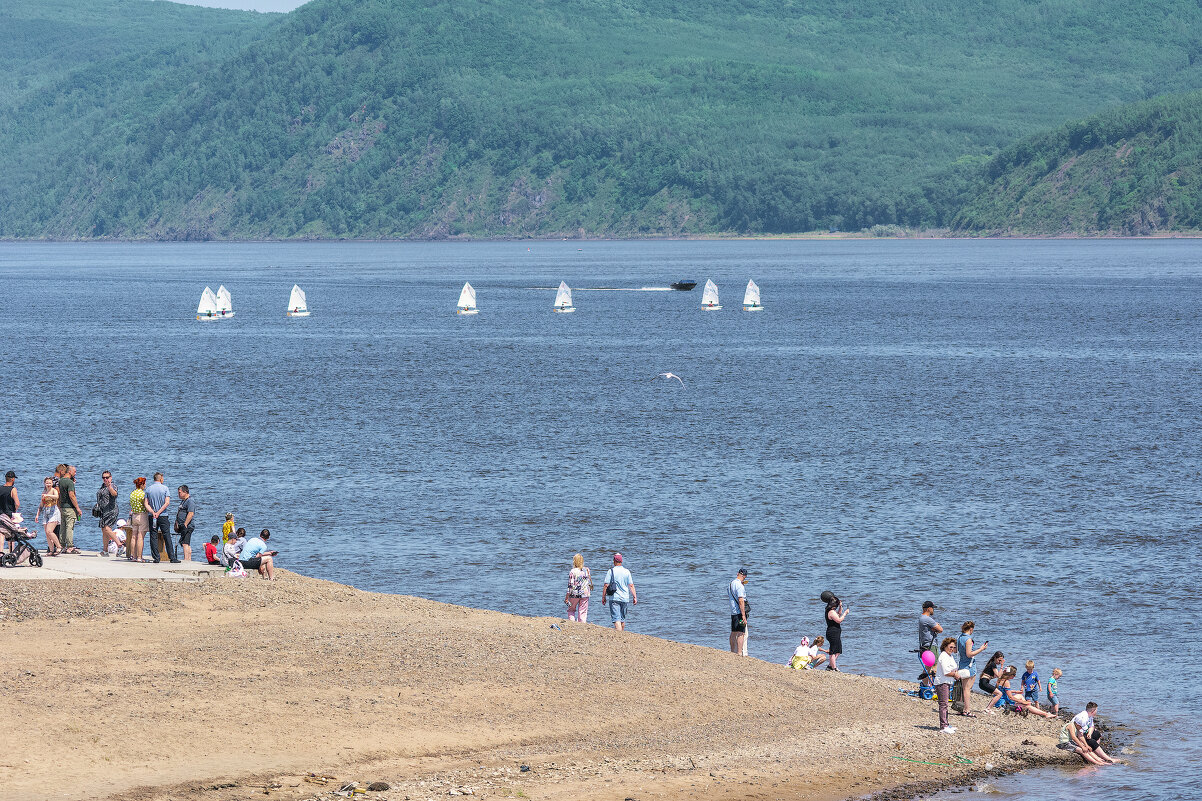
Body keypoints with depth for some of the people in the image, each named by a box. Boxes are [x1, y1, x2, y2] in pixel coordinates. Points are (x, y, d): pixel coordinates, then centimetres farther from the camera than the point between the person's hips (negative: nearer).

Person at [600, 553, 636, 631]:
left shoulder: (611, 571, -7)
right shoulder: (627, 572, 2)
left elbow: (606, 585, -7)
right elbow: (631, 585, 1)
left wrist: (603, 597, 0)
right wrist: (635, 597, 4)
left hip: (614, 598, -4)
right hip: (625, 598, 4)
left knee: (616, 619, -9)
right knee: (623, 618, 18)